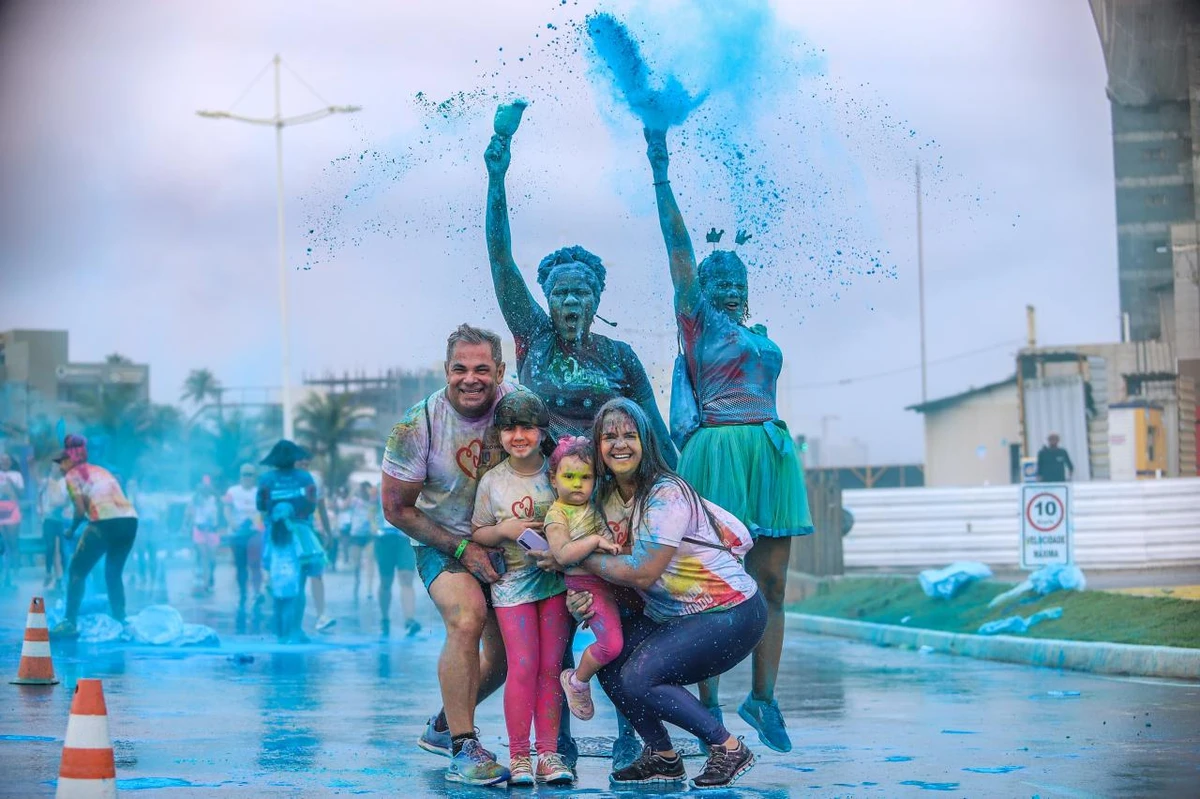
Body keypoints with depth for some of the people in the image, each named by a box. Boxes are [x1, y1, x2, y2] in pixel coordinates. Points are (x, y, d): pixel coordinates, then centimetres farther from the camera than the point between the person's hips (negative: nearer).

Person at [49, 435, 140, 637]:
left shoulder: (72, 476, 7)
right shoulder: (101, 471, 28)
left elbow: (80, 510, -2)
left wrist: (71, 529, 13)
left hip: (105, 523, -6)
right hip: (130, 520, 6)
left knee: (77, 571, 6)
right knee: (113, 573, 21)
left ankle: (70, 623, 0)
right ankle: (120, 621, 17)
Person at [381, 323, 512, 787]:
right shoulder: (418, 425, -21)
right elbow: (397, 508, -12)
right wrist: (462, 550, -18)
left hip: (500, 544, 4)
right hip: (443, 544, -4)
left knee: (508, 652, 5)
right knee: (467, 619, -30)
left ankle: (443, 726, 30)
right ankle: (462, 748, -22)